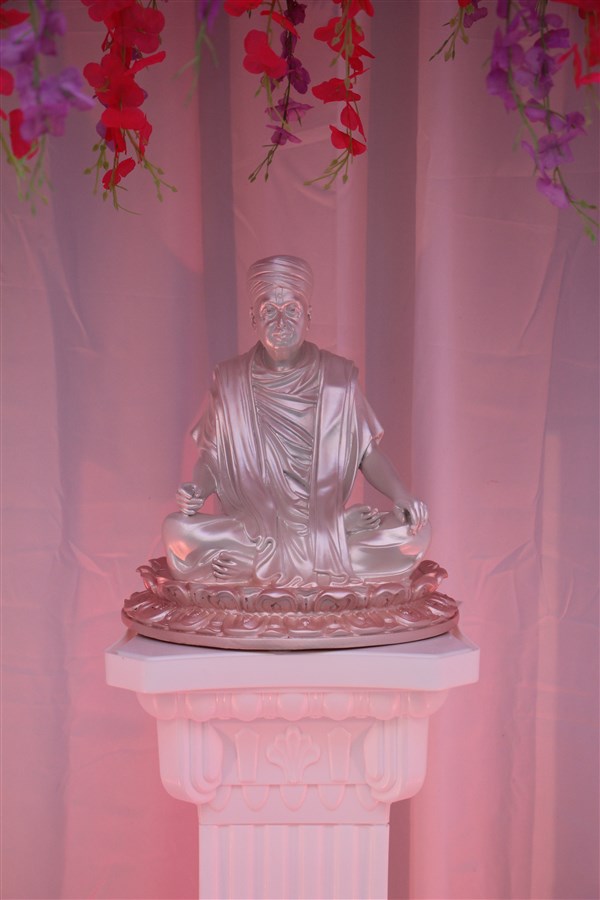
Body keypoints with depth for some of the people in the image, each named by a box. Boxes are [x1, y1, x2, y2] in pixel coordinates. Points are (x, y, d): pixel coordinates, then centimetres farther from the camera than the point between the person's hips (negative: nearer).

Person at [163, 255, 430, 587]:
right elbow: (212, 457, 6)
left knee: (412, 533, -22)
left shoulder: (338, 376, 1)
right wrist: (196, 490, -16)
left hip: (330, 528, 1)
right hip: (251, 530, 0)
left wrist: (401, 496, -14)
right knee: (178, 530, -27)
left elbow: (368, 452, 3)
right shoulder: (230, 380, 2)